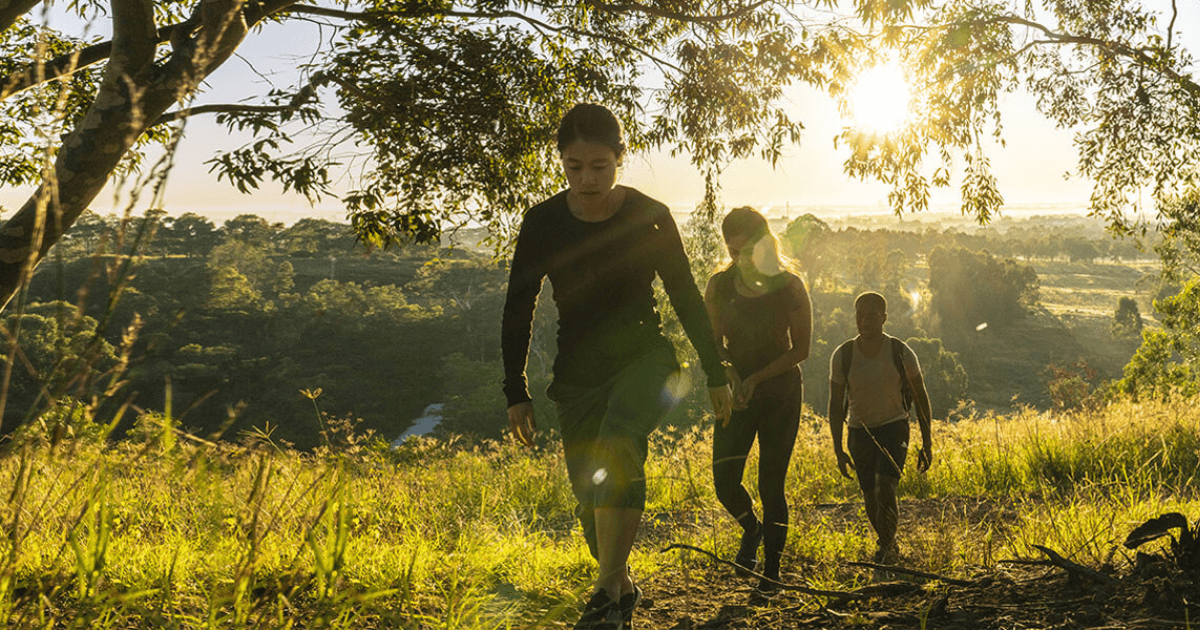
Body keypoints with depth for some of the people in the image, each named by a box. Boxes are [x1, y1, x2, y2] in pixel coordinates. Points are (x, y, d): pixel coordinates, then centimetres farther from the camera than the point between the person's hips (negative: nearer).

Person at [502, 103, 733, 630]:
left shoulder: (650, 217, -9)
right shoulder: (543, 222, -6)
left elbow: (686, 298, 2)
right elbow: (518, 310, 2)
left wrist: (716, 375, 6)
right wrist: (516, 393, -1)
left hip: (645, 356, -2)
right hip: (577, 371, 3)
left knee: (619, 440, -33)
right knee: (589, 497, 4)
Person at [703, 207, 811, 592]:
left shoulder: (789, 287, -9)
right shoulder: (720, 285, -2)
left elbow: (801, 349, -6)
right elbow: (713, 342, 4)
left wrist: (757, 377, -16)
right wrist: (729, 371, -16)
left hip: (781, 391, -2)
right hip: (737, 392, 2)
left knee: (770, 485, -4)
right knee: (725, 483, -5)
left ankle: (772, 571, 13)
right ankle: (752, 529, 29)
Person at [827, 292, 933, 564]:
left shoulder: (901, 352, -11)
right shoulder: (842, 356, -9)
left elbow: (921, 398, -1)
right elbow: (835, 405, -1)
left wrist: (927, 444, -2)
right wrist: (838, 450, -4)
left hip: (894, 428, -2)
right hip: (860, 432, 2)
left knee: (885, 489, -20)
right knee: (870, 498, 5)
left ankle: (888, 546, 1)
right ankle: (887, 544, 33)